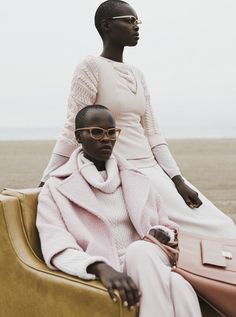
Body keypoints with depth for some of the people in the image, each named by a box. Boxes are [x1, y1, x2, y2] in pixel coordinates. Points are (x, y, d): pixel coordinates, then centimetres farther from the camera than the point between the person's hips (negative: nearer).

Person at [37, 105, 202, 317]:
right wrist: (100, 268, -30)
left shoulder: (135, 179, 19)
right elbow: (57, 248, -10)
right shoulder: (57, 188, 5)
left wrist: (161, 234, -4)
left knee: (140, 250, -35)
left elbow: (166, 226, 23)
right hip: (102, 276, -4)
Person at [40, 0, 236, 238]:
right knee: (206, 229, -12)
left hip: (151, 169, 7)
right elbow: (73, 130, -10)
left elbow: (152, 133, 11)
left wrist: (179, 181, 1)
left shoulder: (137, 75, 15)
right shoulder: (92, 67, -7)